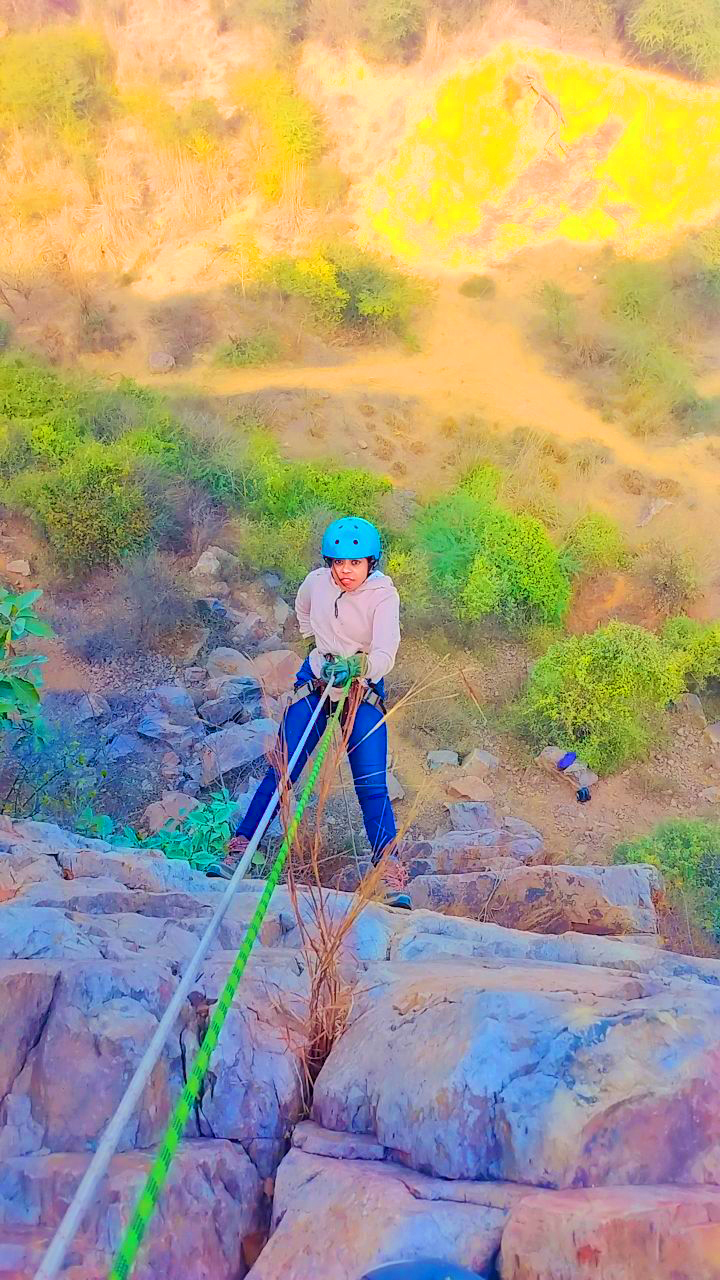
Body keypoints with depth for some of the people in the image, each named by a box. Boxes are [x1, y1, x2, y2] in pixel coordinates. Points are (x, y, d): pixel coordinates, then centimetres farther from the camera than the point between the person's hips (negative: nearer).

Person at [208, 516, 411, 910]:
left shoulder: (383, 595, -16)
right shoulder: (316, 582, -5)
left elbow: (385, 654, -29)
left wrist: (358, 667, -44)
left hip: (364, 690, -2)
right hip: (315, 683, 3)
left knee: (372, 786, -11)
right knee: (279, 772, -3)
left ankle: (391, 877, -7)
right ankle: (239, 852, 5)